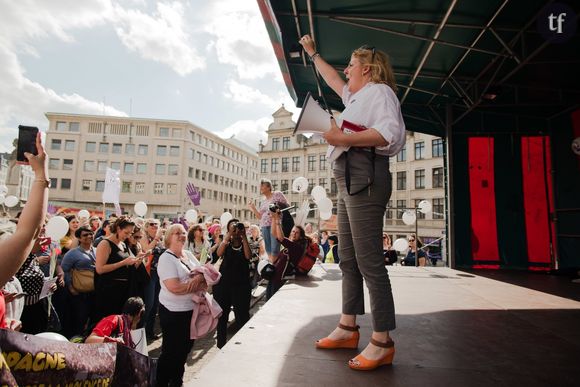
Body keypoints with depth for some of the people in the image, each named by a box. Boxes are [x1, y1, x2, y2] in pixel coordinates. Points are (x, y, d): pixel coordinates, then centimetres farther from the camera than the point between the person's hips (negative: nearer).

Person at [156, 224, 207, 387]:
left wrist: (200, 278, -18)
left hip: (191, 308, 7)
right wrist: (199, 285, -16)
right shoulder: (166, 258, -15)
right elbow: (175, 287, -26)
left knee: (186, 347, 20)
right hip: (173, 311, -7)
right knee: (172, 350, 8)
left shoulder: (189, 255, 7)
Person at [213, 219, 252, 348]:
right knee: (222, 316, 12)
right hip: (224, 283, 1)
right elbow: (219, 253, -16)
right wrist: (229, 235, -19)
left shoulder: (245, 243, 4)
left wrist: (244, 236, -16)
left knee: (242, 316, 2)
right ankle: (221, 345, 28)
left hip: (242, 284, -1)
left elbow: (248, 256, -16)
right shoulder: (226, 243, 5)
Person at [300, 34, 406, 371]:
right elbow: (332, 79, 45)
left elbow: (391, 132, -18)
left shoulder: (379, 90, 0)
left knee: (369, 260, -12)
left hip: (364, 177, -10)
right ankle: (348, 328, 18)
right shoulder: (357, 95, 28)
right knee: (349, 258, 9)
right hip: (349, 179, 10)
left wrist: (342, 138, -19)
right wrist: (312, 52, 53)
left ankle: (382, 342, -4)